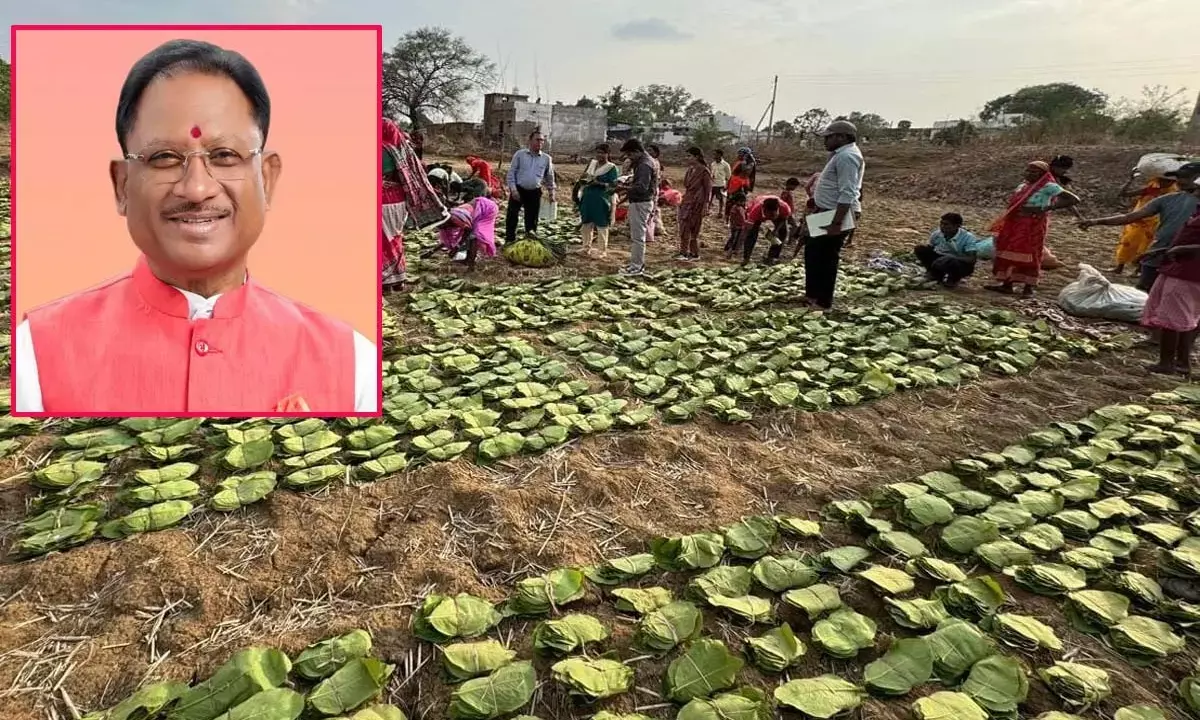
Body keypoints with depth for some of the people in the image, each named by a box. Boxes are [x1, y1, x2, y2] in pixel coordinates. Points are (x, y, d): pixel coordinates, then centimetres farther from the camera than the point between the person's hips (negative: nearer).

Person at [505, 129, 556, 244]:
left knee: (532, 220, 7)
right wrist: (513, 189, -11)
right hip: (518, 190, -2)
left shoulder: (546, 159, 4)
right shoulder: (520, 154, -1)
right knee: (512, 217, -1)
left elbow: (549, 177, 14)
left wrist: (551, 193, 12)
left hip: (535, 193, 2)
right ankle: (509, 242, 8)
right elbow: (511, 172, -2)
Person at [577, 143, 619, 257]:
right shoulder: (592, 163, 13)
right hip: (588, 199, 6)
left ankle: (603, 250, 7)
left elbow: (613, 186, -12)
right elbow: (584, 177, 19)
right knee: (587, 224, 11)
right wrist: (585, 179, -5)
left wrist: (599, 183, -23)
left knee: (601, 226, -1)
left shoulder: (612, 168, -5)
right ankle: (587, 247, 23)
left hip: (602, 201, -6)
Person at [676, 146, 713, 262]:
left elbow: (708, 190, -12)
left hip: (697, 204, -8)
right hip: (687, 202, 8)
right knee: (684, 228, 9)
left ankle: (695, 254, 8)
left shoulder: (704, 171, -13)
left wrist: (705, 206, -15)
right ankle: (684, 252, 18)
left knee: (693, 230, -3)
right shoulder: (690, 169, 10)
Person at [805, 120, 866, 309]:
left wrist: (836, 223, -29)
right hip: (827, 212, 11)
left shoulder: (847, 156, -19)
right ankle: (813, 294, 28)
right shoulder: (841, 154, 16)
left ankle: (823, 301, 5)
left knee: (826, 257, -4)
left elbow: (847, 194, -26)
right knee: (813, 252, 18)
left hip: (836, 215, -11)